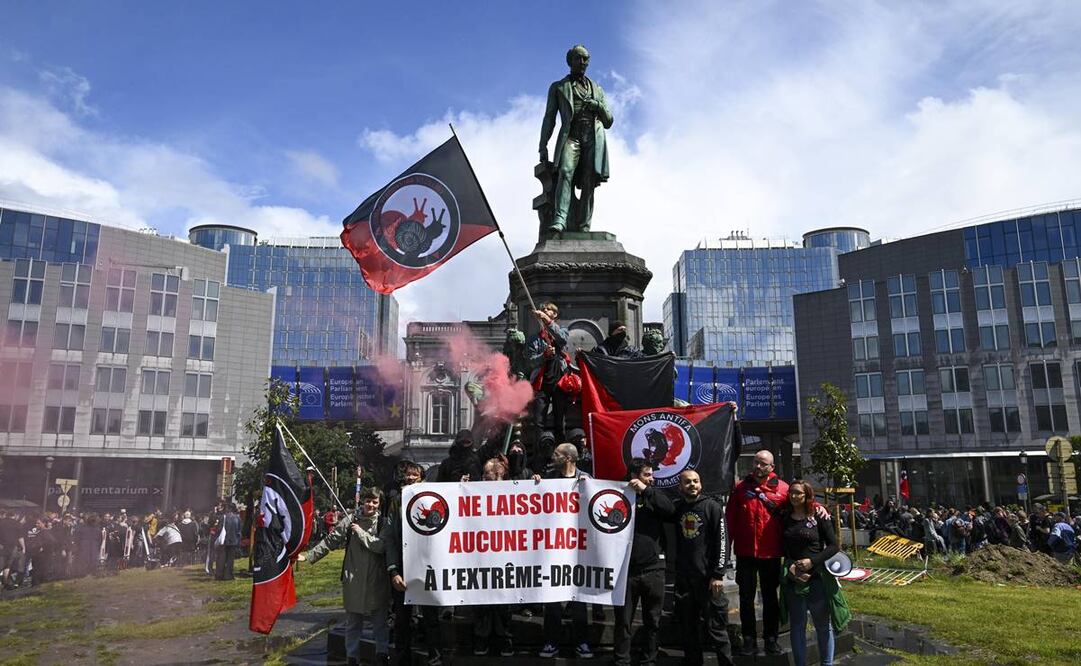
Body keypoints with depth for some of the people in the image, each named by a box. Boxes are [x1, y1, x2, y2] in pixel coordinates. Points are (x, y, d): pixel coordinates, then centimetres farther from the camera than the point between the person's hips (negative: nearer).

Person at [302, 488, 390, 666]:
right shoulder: (350, 520, -2)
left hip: (377, 580, -1)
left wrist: (361, 532, -14)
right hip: (353, 579, 1)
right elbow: (330, 541, 1)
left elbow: (382, 546, -14)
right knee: (353, 621, 12)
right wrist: (308, 556, -2)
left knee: (380, 620, 8)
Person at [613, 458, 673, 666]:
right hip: (626, 569, -2)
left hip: (653, 569, 2)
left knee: (652, 621, 11)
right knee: (623, 621, 5)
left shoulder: (653, 497, 8)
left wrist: (646, 490, -13)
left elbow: (670, 510, -8)